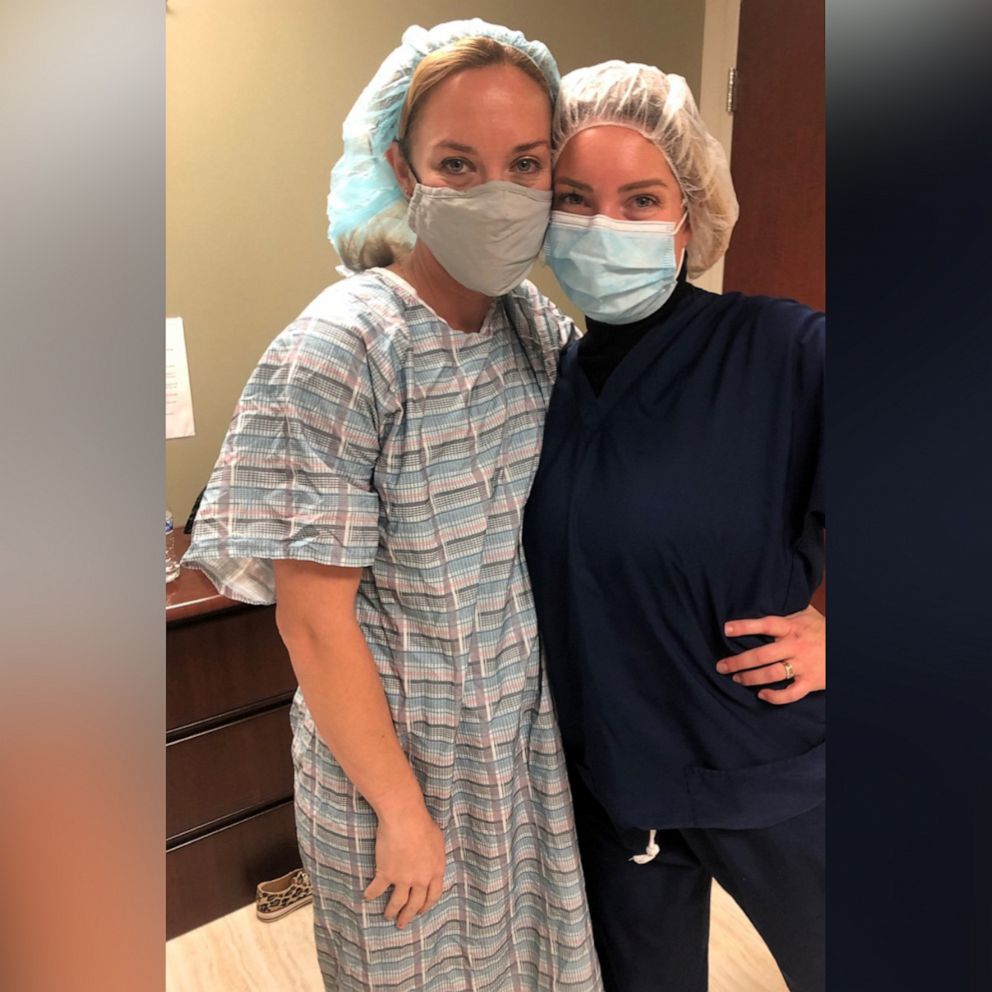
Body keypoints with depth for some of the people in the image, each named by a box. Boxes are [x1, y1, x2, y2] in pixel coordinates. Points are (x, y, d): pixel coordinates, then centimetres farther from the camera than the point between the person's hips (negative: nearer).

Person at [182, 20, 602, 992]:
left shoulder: (540, 325, -4)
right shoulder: (337, 351, -23)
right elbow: (314, 620, -20)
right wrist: (401, 808, -12)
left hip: (529, 736, 5)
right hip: (393, 749, -5)